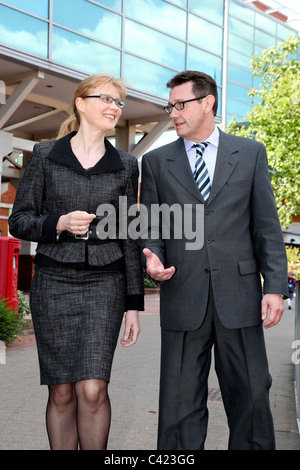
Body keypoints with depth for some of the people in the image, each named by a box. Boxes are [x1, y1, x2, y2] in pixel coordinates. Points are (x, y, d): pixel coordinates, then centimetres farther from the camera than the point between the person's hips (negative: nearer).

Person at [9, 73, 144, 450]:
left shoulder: (125, 166, 8)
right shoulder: (45, 156, 5)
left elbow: (129, 236, 9)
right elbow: (19, 221, 5)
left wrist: (134, 304, 5)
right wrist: (60, 223, -15)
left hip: (104, 283, 1)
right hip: (53, 282, 0)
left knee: (92, 389, -10)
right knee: (61, 393, 3)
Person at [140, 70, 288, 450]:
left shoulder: (251, 153, 8)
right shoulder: (156, 162, 10)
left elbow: (267, 226, 4)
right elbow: (150, 227, 11)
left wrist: (275, 287, -4)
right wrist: (153, 258, -12)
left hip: (238, 296, 0)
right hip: (182, 298, 1)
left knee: (251, 396, 6)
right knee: (180, 403, 5)